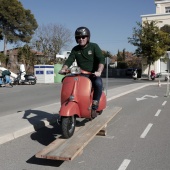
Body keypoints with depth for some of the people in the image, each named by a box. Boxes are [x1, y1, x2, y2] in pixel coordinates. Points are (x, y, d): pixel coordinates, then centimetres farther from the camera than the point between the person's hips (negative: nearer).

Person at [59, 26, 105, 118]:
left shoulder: (94, 46, -4)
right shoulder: (75, 49, 8)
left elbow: (101, 59, -15)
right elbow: (69, 60, -1)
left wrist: (99, 71, -34)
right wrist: (63, 69, -22)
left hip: (94, 74, -3)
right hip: (81, 75, 4)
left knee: (98, 83, -35)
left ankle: (94, 107, -25)